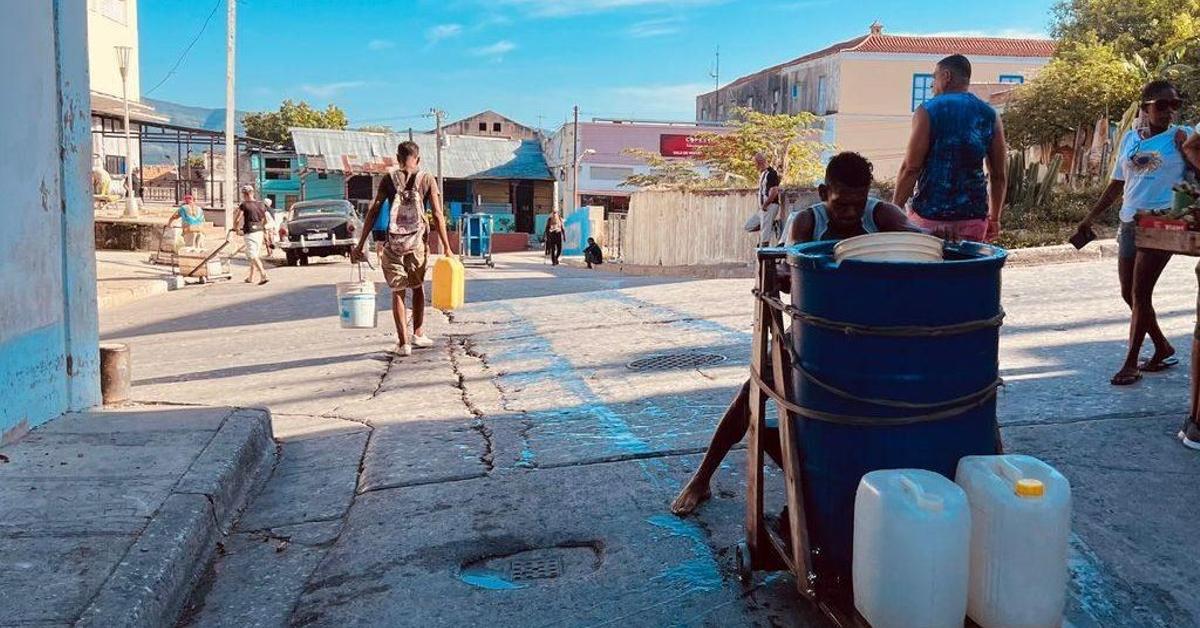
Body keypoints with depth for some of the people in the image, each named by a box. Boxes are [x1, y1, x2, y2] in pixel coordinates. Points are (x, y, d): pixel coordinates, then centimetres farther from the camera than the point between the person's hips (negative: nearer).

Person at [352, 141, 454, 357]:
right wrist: (446, 247, 1)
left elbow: (373, 211, -1)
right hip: (417, 242, 0)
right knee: (418, 286, 21)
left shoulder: (388, 179, 5)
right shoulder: (427, 179, 5)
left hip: (393, 243, 0)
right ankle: (418, 334, 24)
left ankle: (403, 342, 5)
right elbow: (437, 215, -1)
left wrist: (360, 245, 1)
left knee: (397, 292, 9)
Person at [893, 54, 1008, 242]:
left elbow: (911, 168, -11)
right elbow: (1000, 175, 9)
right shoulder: (990, 115, 7)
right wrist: (994, 218, 19)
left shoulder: (928, 111, -5)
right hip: (973, 217, 4)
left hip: (929, 214, -4)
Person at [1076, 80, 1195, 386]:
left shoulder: (1179, 137, -4)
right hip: (1129, 223, 6)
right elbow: (1117, 184, 16)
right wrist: (1090, 217, 15)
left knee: (1140, 294, -4)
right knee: (1129, 293, 11)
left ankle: (1131, 363, 7)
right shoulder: (1130, 138, 10)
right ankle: (1163, 350, 30)